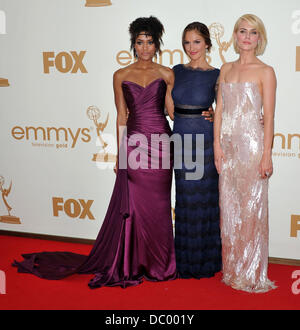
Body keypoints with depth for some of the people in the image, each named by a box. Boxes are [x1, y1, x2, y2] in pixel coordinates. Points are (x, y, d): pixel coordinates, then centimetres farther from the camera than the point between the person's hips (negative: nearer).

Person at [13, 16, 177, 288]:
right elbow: (122, 116, 6)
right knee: (133, 205, 0)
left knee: (158, 206, 5)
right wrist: (120, 154, 5)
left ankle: (158, 263, 20)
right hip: (134, 142, 0)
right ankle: (130, 263, 16)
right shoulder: (121, 76, 7)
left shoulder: (166, 74, 7)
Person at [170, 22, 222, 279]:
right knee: (186, 201, 9)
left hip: (205, 142, -3)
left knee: (205, 199, 3)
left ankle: (206, 261, 17)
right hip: (181, 140, 3)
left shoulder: (216, 75, -1)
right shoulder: (177, 72, 9)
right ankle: (186, 260, 21)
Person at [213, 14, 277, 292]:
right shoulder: (226, 69, 13)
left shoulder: (265, 72, -2)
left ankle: (252, 274, 12)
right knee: (229, 207, 9)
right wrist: (217, 144, 2)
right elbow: (219, 110, 11)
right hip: (228, 144, 5)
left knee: (252, 207, 0)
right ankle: (232, 269, 23)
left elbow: (269, 117, -6)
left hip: (252, 144, -5)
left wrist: (267, 155, -11)